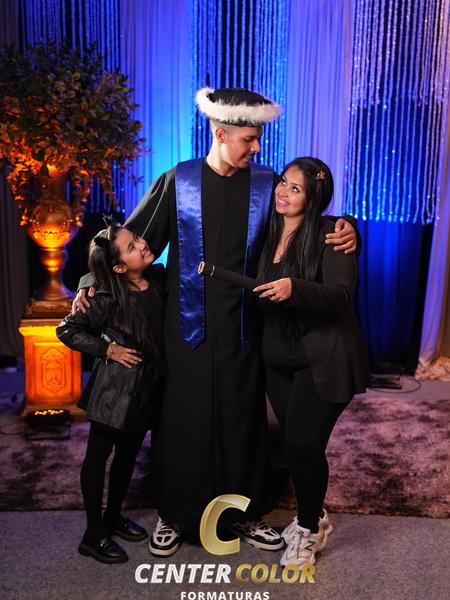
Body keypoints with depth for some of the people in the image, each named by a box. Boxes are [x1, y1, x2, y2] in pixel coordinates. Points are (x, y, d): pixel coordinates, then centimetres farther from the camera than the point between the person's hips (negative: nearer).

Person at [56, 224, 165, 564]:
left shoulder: (159, 278, -4)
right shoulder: (109, 299, -20)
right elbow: (67, 331, -11)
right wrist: (108, 349, -14)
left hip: (148, 386, 6)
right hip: (116, 387, -6)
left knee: (128, 454, 20)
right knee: (99, 456, 9)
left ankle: (113, 517, 40)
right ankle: (94, 535, 24)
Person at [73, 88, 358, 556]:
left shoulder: (266, 184, 2)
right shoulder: (177, 182, -2)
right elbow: (131, 240, 2)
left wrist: (345, 231, -12)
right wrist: (93, 281, -6)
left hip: (240, 327, 2)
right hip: (187, 325, -1)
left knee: (241, 419, 12)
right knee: (183, 421, 8)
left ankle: (245, 514, 32)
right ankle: (175, 516, 29)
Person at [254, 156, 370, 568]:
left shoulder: (330, 234, -12)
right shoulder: (269, 234, 6)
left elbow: (341, 294, -23)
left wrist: (295, 288, -37)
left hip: (323, 360, -6)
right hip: (279, 358, 6)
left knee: (304, 444, -5)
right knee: (294, 442, 12)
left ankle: (308, 529, 22)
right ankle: (314, 517, 37)